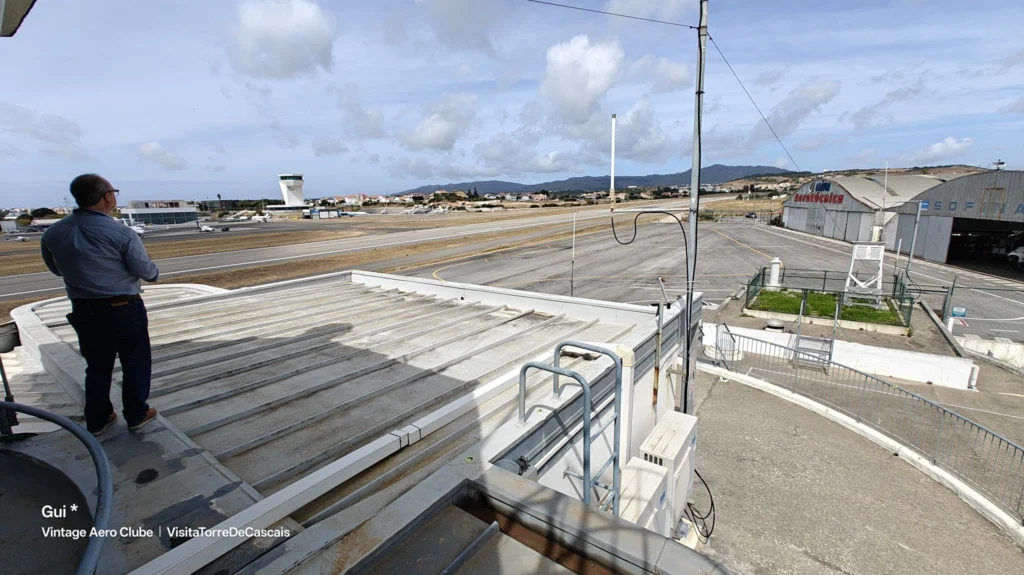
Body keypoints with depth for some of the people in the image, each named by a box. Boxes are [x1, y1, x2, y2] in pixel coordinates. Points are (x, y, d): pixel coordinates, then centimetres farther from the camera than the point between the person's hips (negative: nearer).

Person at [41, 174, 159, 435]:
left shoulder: (53, 233, -2)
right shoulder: (121, 232, -19)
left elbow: (57, 269, 11)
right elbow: (144, 270, -15)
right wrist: (155, 272, 7)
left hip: (83, 310, 5)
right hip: (124, 309, -5)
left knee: (97, 366, 19)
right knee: (135, 364, 12)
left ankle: (96, 419, 29)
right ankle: (136, 414, 22)